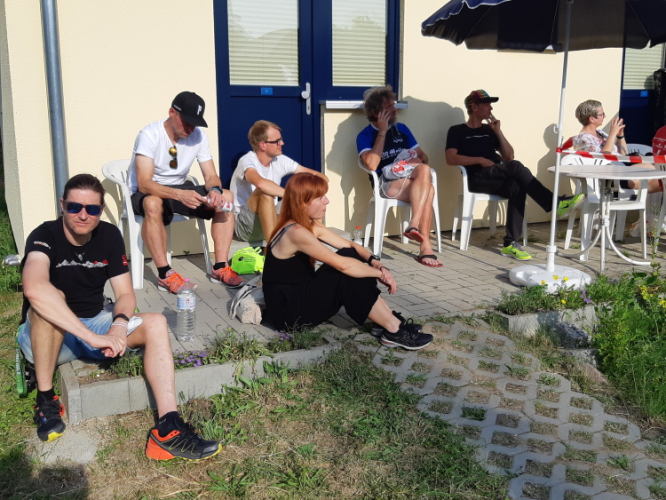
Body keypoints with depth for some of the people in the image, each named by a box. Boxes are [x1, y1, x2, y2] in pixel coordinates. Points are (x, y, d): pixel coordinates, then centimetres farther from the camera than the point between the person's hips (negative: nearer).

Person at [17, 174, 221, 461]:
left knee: (155, 324, -18)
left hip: (93, 326, 5)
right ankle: (45, 401, -20)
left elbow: (125, 294, -5)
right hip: (45, 337, -4)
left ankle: (169, 429, -33)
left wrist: (119, 324, -29)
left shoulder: (110, 236, -5)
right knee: (50, 300, -36)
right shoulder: (45, 236, -21)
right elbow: (34, 288, -43)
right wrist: (92, 337, -47)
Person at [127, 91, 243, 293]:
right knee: (153, 204, -41)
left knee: (226, 197, -16)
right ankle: (164, 274, -31)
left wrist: (214, 190, -31)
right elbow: (144, 183, -30)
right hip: (146, 193, -5)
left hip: (180, 189, 6)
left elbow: (211, 176, -6)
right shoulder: (149, 135, -22)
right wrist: (179, 195, -47)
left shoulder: (199, 136, -6)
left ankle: (220, 268, -14)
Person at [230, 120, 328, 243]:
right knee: (265, 192, -34)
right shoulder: (247, 161, -19)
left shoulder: (280, 161, 0)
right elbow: (261, 183, -43)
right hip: (245, 227, -6)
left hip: (270, 221, 7)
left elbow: (317, 176, 1)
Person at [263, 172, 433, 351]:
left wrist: (375, 262, -11)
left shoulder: (310, 225, 6)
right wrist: (380, 273, -17)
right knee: (347, 274, -22)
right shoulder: (296, 233, -24)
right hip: (287, 310, -9)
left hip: (301, 295, 9)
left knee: (350, 255, -5)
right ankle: (394, 331, -17)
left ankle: (391, 320, -8)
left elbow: (349, 245, 7)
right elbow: (343, 265, -29)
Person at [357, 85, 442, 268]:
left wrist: (417, 160, -6)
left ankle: (414, 225, -37)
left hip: (411, 181, 5)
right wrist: (382, 132, -10)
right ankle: (425, 246, -38)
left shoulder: (402, 128, 19)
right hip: (387, 183, -4)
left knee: (425, 176, -33)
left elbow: (423, 156, 20)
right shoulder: (365, 135, 3)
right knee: (427, 190, -32)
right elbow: (371, 165, -16)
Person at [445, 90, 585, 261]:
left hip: (498, 180, 5)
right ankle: (556, 204, -34)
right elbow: (451, 158, -6)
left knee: (516, 187, -31)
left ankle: (510, 243, -36)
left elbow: (509, 156, 18)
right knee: (515, 166, -31)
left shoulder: (489, 130, 26)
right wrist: (480, 160, -13)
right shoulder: (457, 131, 10)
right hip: (478, 178, -5)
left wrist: (498, 131, 10)